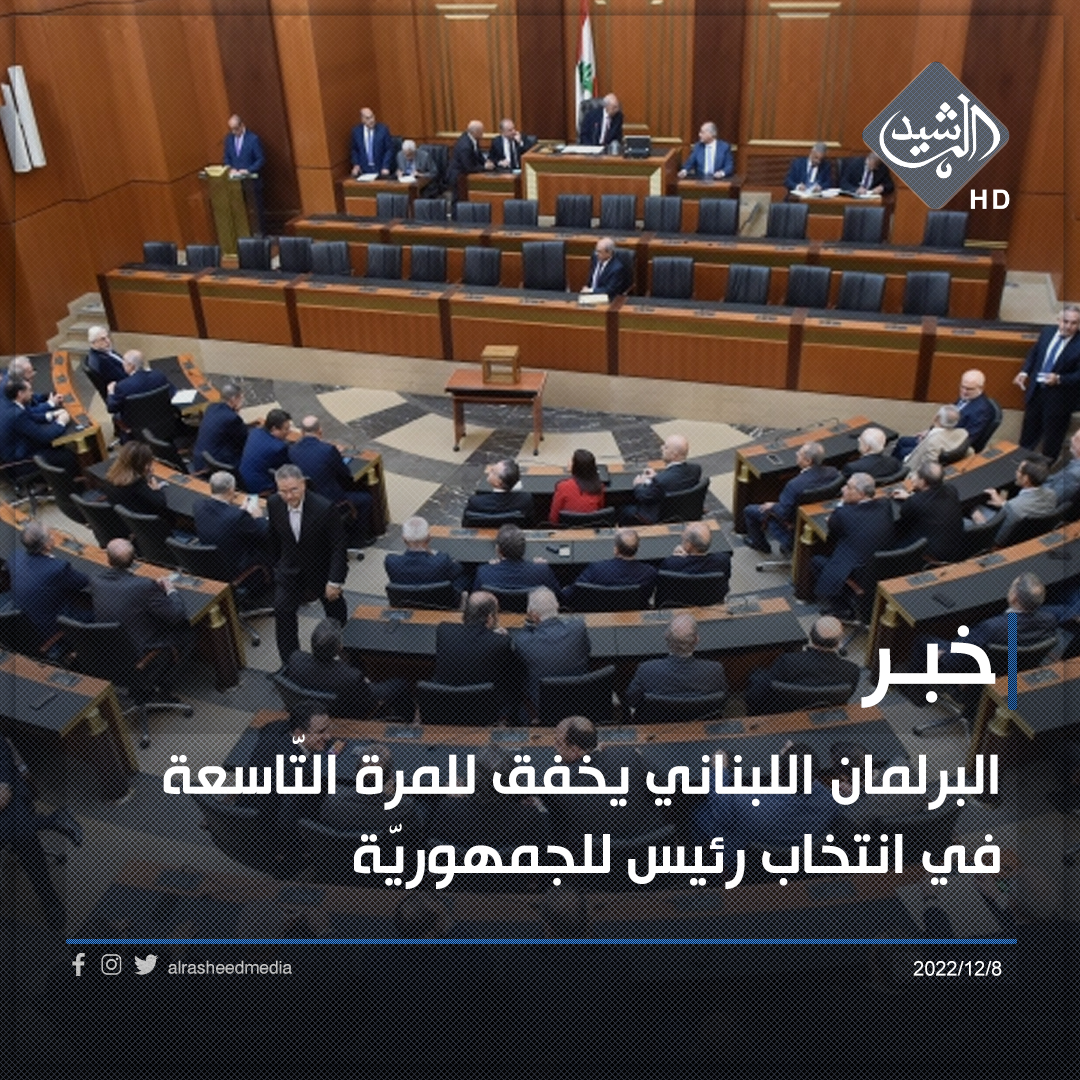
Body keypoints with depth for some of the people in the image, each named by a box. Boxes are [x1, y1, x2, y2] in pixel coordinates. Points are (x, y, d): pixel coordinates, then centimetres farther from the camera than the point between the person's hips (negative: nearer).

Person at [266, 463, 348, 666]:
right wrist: (276, 564, 9)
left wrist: (335, 581, -22)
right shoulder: (273, 504, -17)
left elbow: (339, 546, -23)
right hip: (290, 570, 2)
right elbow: (274, 537, 1)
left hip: (322, 569, -2)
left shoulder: (324, 508, -31)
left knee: (334, 607, 20)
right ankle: (290, 662, 7)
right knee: (282, 611, -9)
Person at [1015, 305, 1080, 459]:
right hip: (1036, 390, 6)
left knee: (1052, 438, 12)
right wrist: (1024, 372, -1)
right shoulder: (1047, 332, -4)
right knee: (1029, 432, 24)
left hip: (1058, 397, -6)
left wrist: (1059, 379, -36)